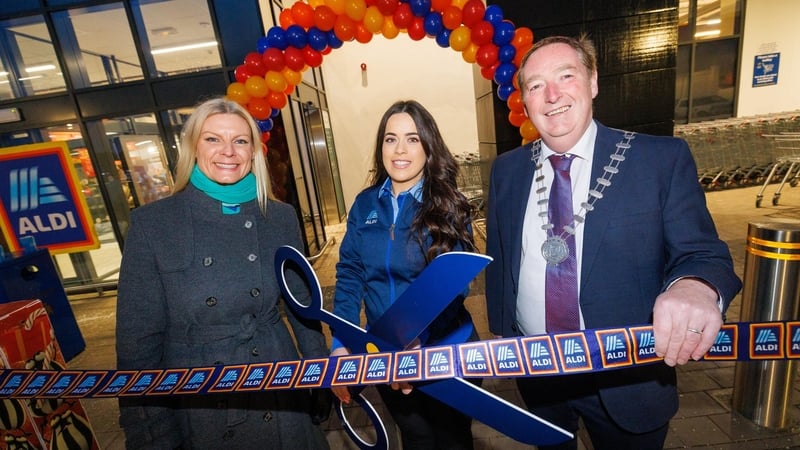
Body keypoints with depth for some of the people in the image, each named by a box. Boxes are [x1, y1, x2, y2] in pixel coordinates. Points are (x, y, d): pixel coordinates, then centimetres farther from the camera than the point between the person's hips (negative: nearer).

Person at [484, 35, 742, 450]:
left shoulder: (663, 159, -10)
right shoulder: (506, 170, -2)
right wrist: (500, 329, 8)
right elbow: (497, 258, 4)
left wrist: (696, 287, -34)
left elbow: (700, 252, -11)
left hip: (626, 380, -2)